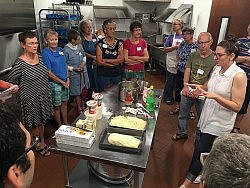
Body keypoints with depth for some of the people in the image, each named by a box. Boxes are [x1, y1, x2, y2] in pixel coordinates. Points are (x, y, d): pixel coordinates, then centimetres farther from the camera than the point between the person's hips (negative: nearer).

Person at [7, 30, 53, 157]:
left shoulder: (39, 57, -2)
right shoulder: (20, 64, -22)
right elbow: (9, 82, -13)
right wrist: (23, 90, -7)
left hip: (43, 96, 6)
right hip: (30, 99, -6)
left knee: (41, 121, 22)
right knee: (33, 124, 13)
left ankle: (42, 142, 41)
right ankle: (36, 145, 34)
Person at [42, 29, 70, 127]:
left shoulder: (60, 49, 5)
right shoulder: (45, 53, -15)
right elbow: (49, 73, -16)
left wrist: (67, 79, 0)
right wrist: (62, 82, -13)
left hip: (65, 82, 6)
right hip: (54, 84, -6)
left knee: (64, 103, 18)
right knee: (57, 106, 9)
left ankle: (65, 123, 36)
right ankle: (60, 126, 26)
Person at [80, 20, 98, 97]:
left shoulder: (94, 37, 11)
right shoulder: (81, 38, -5)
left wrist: (96, 59, -7)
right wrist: (93, 57, -15)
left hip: (94, 64, 4)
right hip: (86, 64, -4)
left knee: (95, 81, 7)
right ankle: (87, 98, 14)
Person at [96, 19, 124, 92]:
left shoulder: (119, 43, 4)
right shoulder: (100, 43, -5)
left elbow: (122, 60, -5)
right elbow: (99, 62, -12)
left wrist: (106, 60, -11)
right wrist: (116, 61, -9)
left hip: (117, 75, 3)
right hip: (103, 75, -2)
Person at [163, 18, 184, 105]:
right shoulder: (171, 37, -4)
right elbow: (165, 49, -7)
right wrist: (175, 47, -19)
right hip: (171, 63, -3)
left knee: (178, 81, 13)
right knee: (169, 81, 5)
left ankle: (171, 96, 30)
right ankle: (167, 98, 21)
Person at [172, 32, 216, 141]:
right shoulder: (193, 55, 4)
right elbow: (187, 71, 0)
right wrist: (185, 86, -14)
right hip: (187, 91, 5)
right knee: (182, 114, 18)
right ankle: (182, 133, 39)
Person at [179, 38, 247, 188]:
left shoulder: (239, 76, -21)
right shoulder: (217, 68, 0)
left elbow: (237, 106, -20)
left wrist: (215, 96, -32)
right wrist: (200, 88, -4)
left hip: (219, 123, -7)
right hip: (208, 116, 7)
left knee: (199, 152, -1)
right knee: (207, 151, 20)